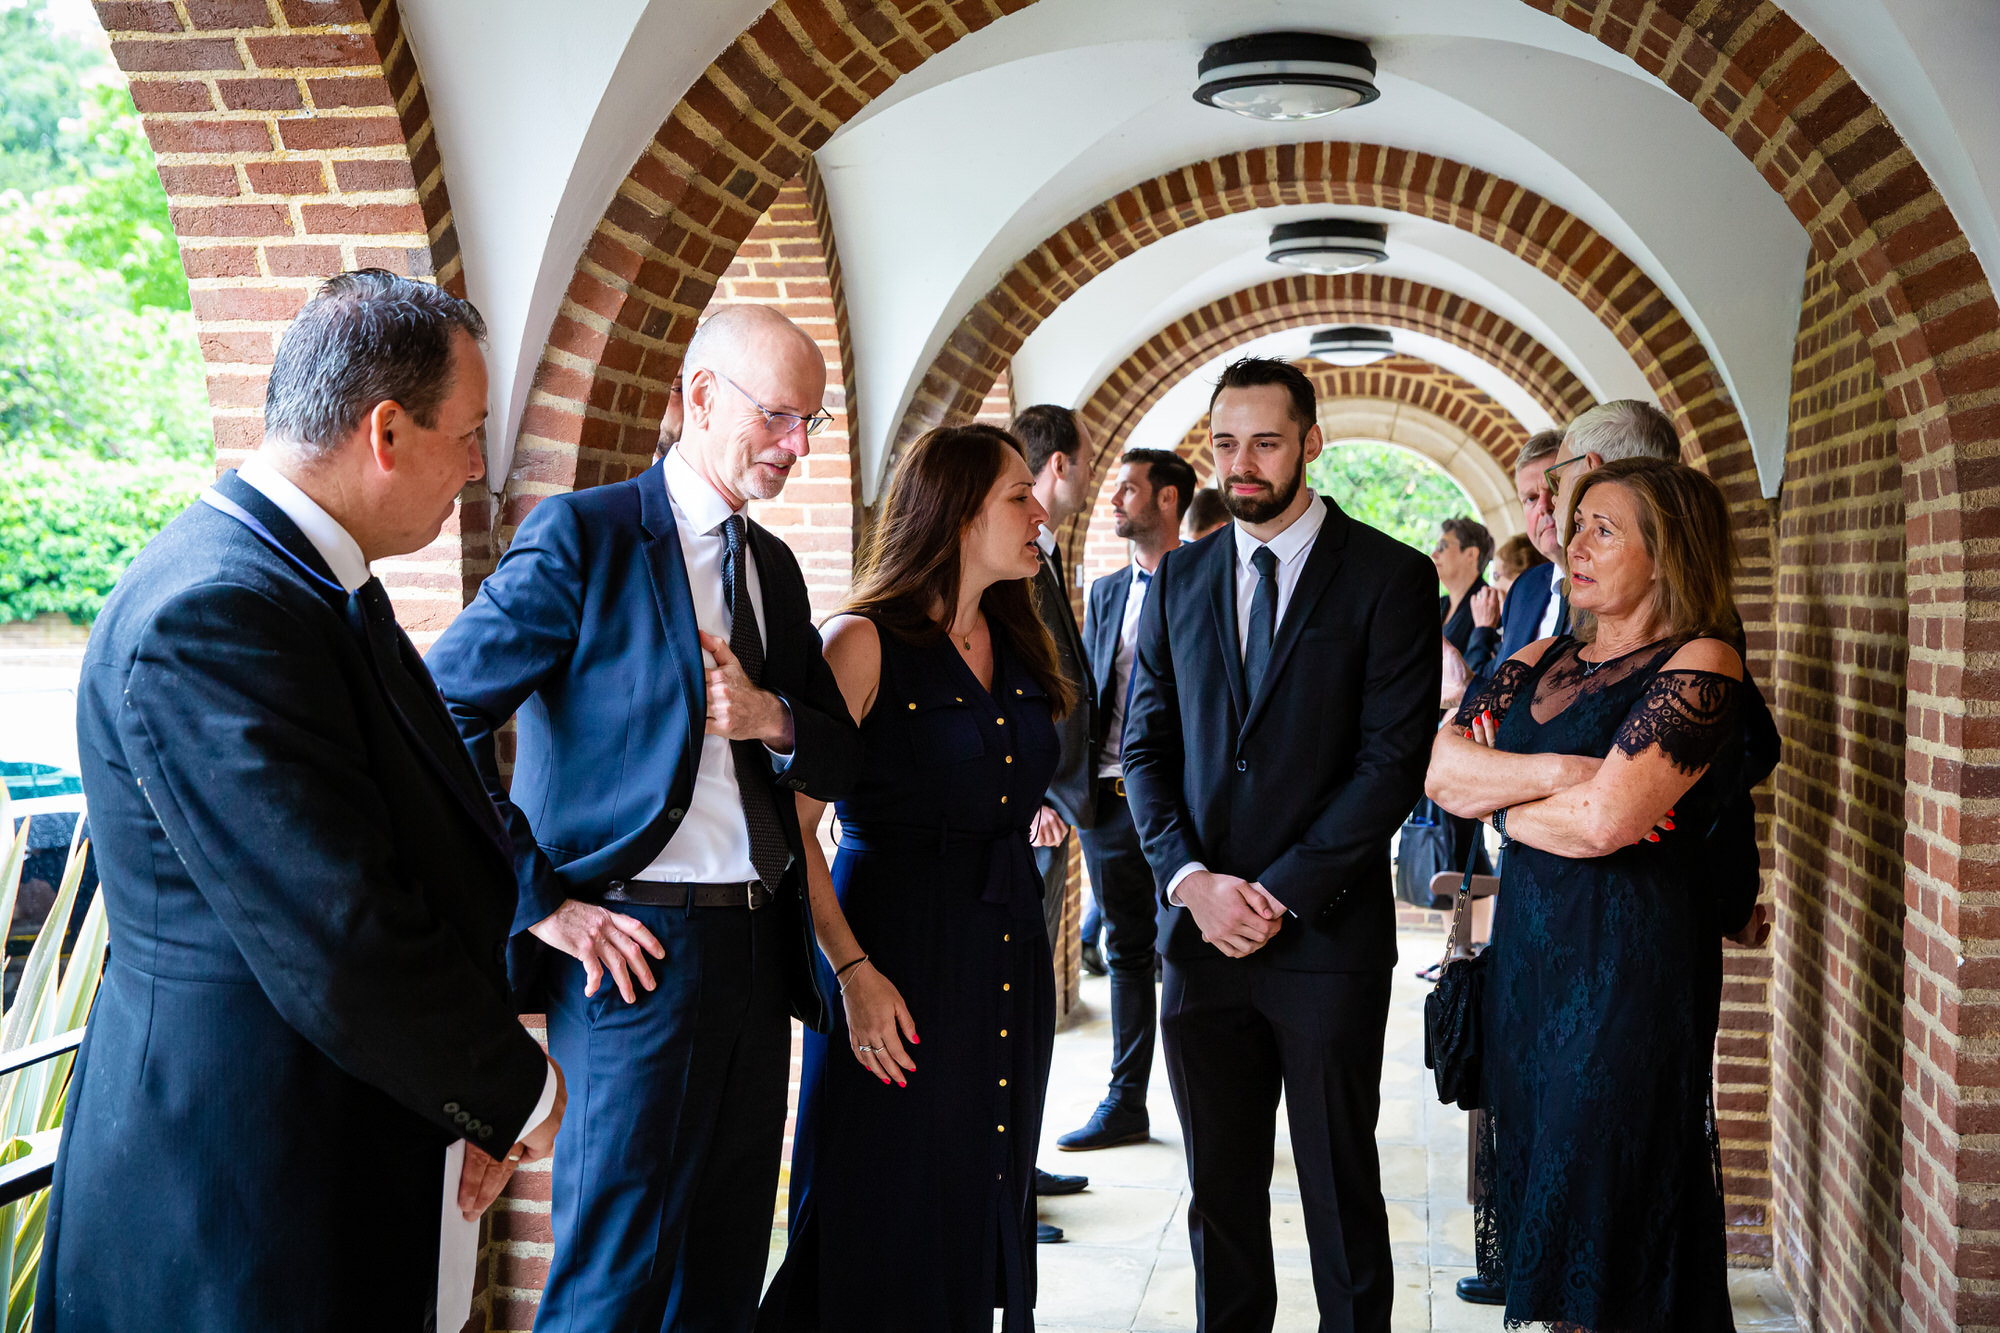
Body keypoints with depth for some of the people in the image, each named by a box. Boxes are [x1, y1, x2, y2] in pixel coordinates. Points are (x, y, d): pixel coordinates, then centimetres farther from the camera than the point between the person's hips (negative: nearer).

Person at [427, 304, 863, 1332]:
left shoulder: (774, 566, 14)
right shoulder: (582, 535, -7)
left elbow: (845, 764, 16)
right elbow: (438, 718, -12)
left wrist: (772, 719, -6)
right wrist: (539, 900, -13)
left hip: (758, 950, 7)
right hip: (636, 952, -7)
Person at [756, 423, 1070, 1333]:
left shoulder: (1019, 647, 12)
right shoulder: (866, 642, -9)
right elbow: (792, 829, -15)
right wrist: (853, 972, -20)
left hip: (1011, 960, 7)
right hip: (898, 958, -7)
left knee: (985, 1215, 13)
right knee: (888, 1231, 1)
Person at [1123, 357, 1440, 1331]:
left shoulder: (1390, 577, -3)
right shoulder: (1179, 578, 11)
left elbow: (1395, 759, -9)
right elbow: (1146, 745, 9)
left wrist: (1282, 894, -13)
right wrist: (1191, 879, -6)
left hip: (1326, 932, -3)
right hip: (1199, 929, 4)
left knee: (1340, 1187, 7)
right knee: (1219, 1184, 11)